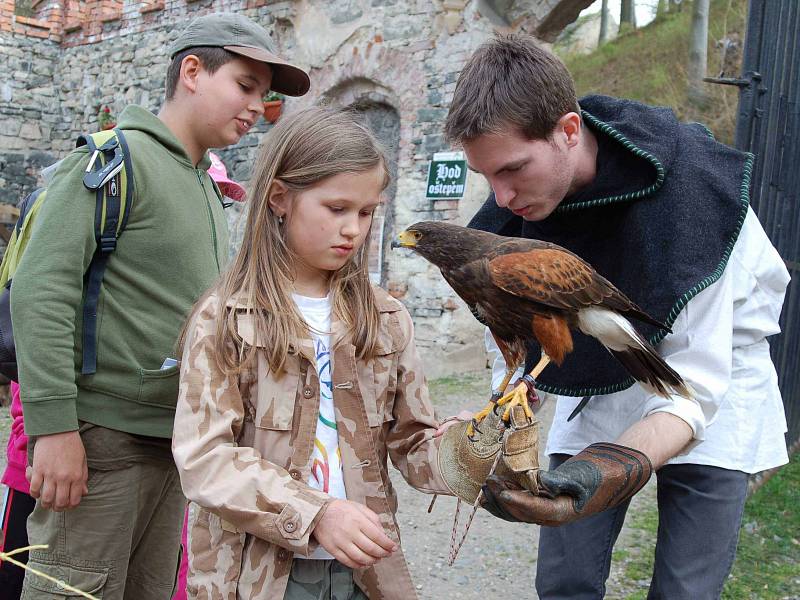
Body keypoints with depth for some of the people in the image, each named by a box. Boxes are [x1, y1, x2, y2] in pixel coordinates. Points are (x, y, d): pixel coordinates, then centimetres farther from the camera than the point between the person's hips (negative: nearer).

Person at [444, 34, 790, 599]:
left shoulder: (688, 188, -32)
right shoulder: (512, 210, -16)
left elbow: (697, 383, -32)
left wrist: (604, 473, -48)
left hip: (716, 386, -3)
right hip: (597, 382, 4)